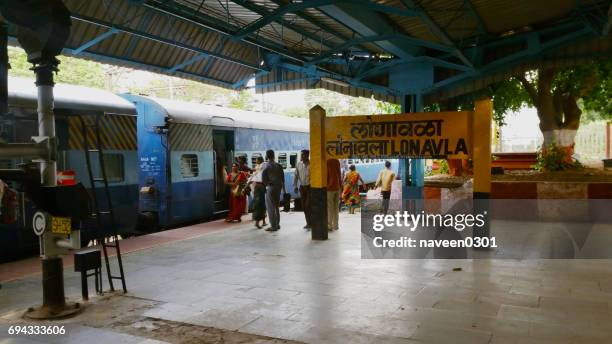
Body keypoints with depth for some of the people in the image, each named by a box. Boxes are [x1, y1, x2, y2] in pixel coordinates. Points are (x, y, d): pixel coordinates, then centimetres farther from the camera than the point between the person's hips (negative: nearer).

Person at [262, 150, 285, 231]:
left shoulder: (266, 166, -11)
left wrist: (267, 184, 7)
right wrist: (283, 188, 14)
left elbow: (263, 179, -13)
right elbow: (282, 178, 8)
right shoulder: (279, 165, 4)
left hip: (270, 188, -6)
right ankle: (277, 224, 22)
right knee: (276, 207, 17)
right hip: (278, 187, 6)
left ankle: (273, 226, 1)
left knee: (270, 208, 1)